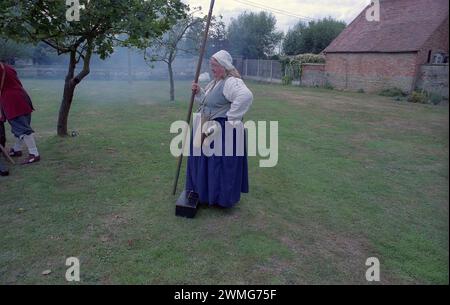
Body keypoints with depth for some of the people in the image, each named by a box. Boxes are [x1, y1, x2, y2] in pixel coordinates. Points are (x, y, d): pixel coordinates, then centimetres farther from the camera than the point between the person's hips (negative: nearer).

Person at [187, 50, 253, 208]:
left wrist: (231, 118, -31)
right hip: (209, 128, 11)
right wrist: (198, 92, 3)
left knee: (222, 164, 1)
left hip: (223, 131, -11)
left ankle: (223, 197, 18)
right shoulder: (215, 82, 13)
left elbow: (246, 96, -39)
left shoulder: (231, 82, -20)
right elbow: (207, 101, 23)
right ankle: (207, 191, 38)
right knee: (207, 161, 20)